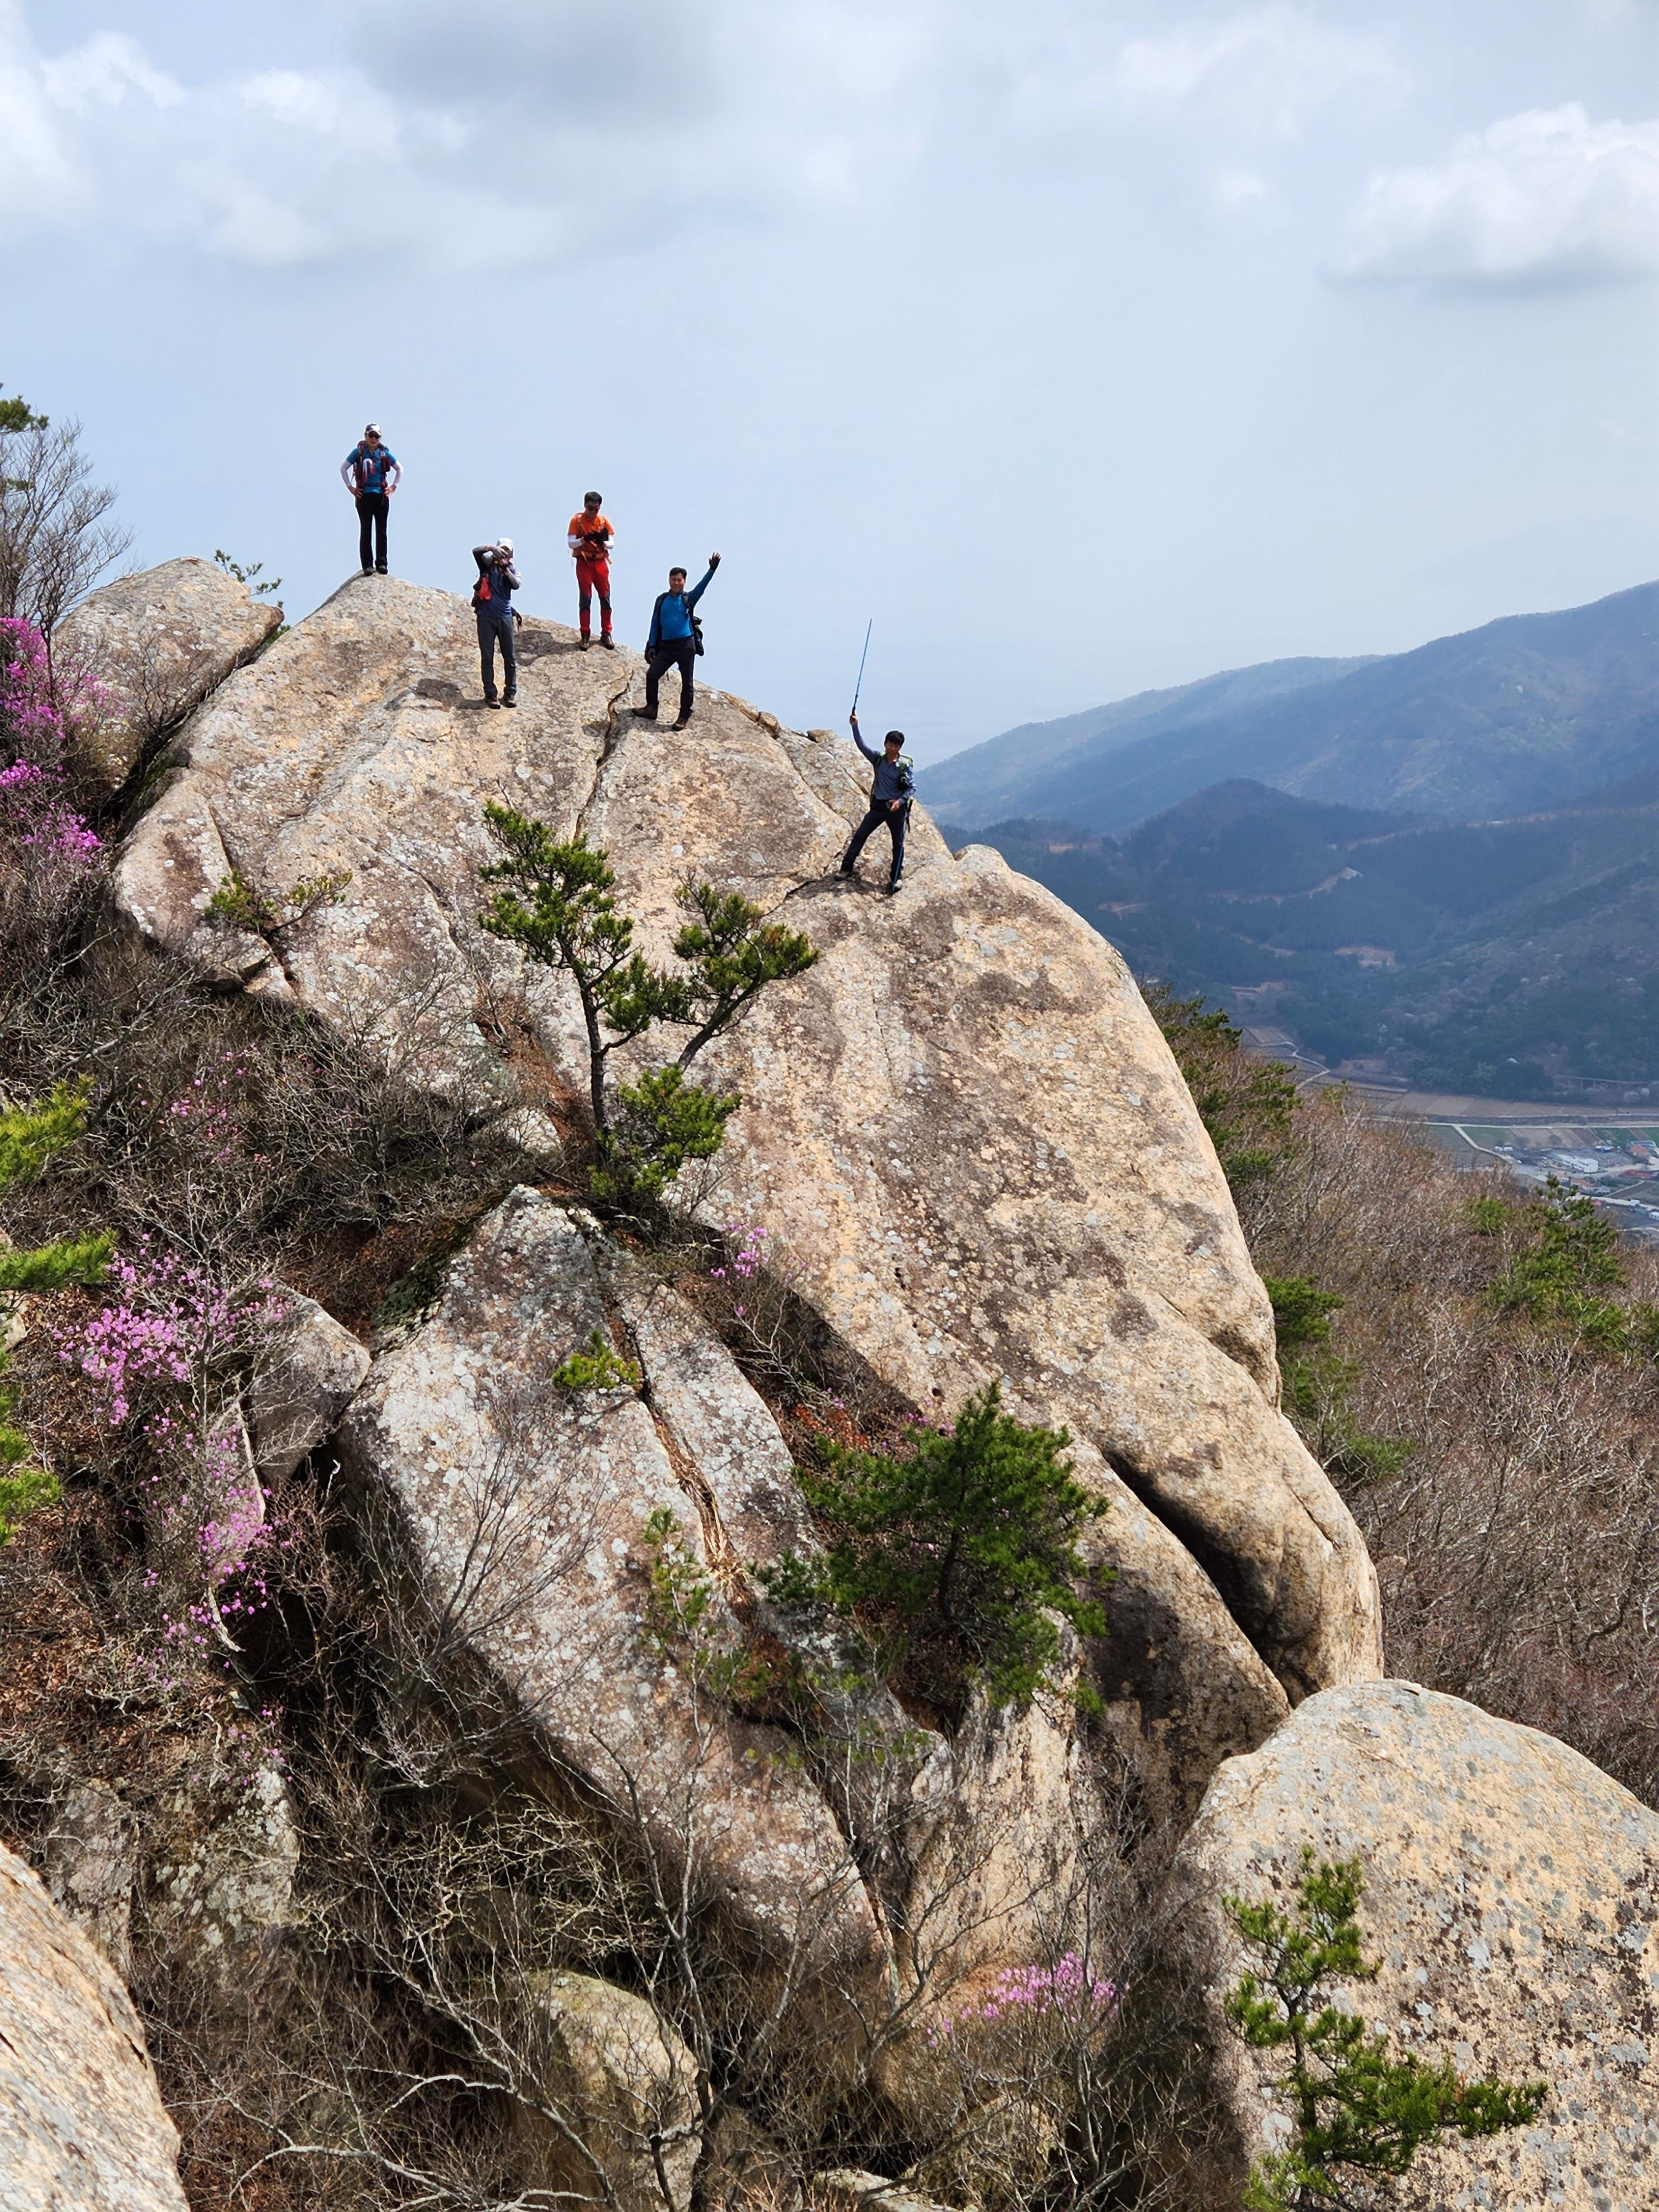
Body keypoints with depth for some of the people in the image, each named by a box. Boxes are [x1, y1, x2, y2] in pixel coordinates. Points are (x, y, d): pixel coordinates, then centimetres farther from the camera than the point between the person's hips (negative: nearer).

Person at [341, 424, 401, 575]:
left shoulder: (384, 453, 6)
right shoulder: (358, 452, 1)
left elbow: (400, 469, 17)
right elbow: (343, 468, 7)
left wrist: (393, 487, 9)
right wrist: (350, 488, 2)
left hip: (381, 496, 2)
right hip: (364, 495, -2)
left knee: (381, 530, 0)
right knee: (365, 530, -2)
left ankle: (381, 563, 3)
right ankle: (367, 565, -2)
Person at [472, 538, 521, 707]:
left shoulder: (513, 570, 6)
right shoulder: (488, 564, 2)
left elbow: (516, 585, -15)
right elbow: (476, 551, -16)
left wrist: (506, 571, -31)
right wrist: (491, 548, -32)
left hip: (505, 617, 2)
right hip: (486, 617, -2)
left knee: (510, 656, 4)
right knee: (487, 657, 1)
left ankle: (510, 692, 14)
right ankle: (490, 694, 8)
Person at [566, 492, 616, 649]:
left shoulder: (604, 520, 4)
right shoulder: (577, 520, -3)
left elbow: (611, 543, 2)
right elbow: (570, 543, -9)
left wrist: (603, 542, -21)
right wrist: (584, 539, -26)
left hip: (601, 562, 2)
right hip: (584, 563, -2)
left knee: (605, 598, 1)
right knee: (586, 599, -2)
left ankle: (606, 633, 8)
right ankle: (586, 635, 1)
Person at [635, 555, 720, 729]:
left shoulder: (688, 599, 3)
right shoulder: (662, 600, 9)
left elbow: (701, 588, -13)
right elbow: (655, 624, 11)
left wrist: (712, 570, -27)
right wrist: (651, 646, 5)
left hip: (686, 645, -3)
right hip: (666, 646, 3)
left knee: (686, 682, 0)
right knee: (652, 674, -4)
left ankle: (684, 716, 8)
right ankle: (651, 709, 8)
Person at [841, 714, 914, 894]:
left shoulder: (905, 766, -7)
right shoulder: (878, 759, 0)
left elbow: (913, 787, -5)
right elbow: (861, 745, -8)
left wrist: (901, 801, -20)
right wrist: (855, 727, -20)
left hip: (896, 808, -2)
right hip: (878, 806, 2)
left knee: (898, 844, 4)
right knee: (860, 835, -2)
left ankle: (895, 879, 13)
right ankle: (847, 867, 5)